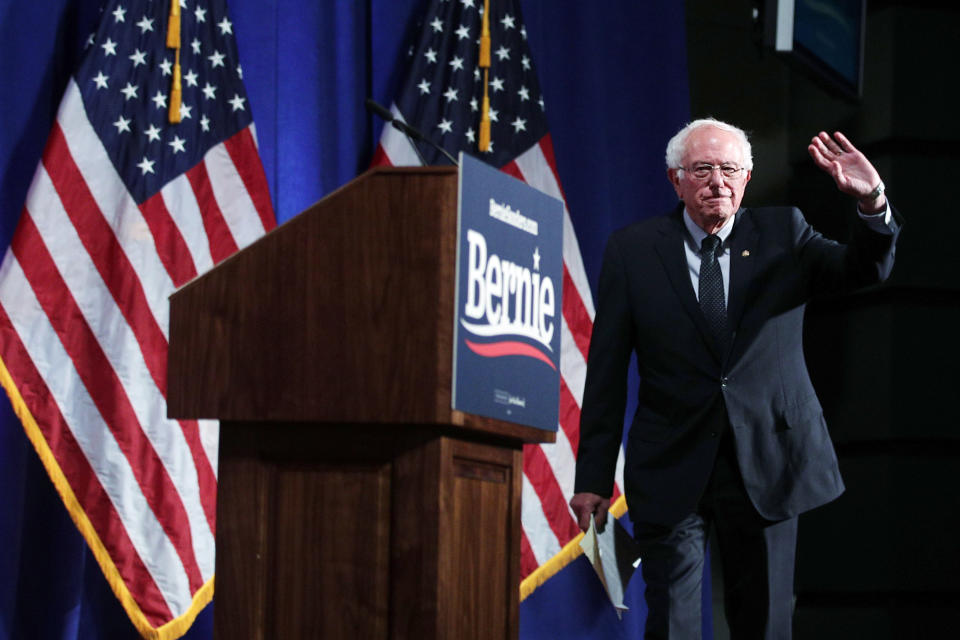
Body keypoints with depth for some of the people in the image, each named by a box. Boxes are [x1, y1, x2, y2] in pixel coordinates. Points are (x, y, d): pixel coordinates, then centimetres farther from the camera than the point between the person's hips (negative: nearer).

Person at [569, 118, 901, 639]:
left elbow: (865, 270, -7)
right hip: (671, 470, -1)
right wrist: (593, 475, -2)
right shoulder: (632, 250, 1)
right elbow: (606, 372, 1)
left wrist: (872, 203, -29)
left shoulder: (782, 234, 6)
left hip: (766, 463, 2)